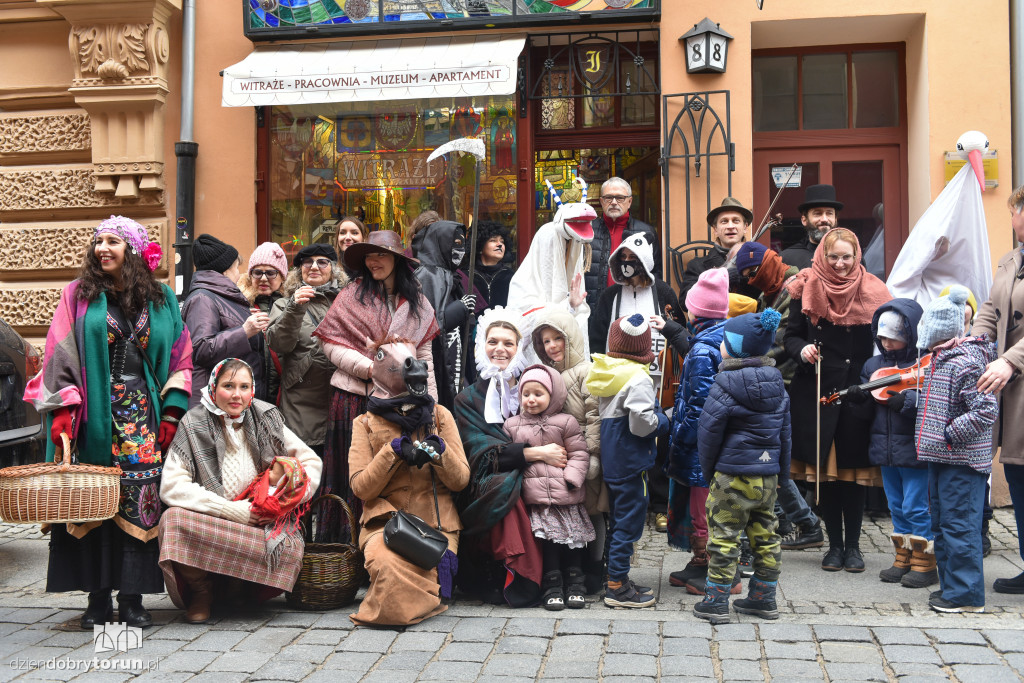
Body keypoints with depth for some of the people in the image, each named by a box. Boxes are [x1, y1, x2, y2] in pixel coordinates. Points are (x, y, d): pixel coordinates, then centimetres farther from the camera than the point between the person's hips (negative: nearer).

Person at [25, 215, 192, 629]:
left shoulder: (161, 299, 10)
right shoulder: (80, 295, 6)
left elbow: (180, 359, 9)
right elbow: (61, 357, 1)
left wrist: (171, 412, 1)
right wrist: (62, 408, -10)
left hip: (143, 416, 1)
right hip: (94, 415, -1)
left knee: (140, 502, -2)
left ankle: (132, 598, 6)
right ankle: (98, 598, 9)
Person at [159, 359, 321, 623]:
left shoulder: (266, 420, 4)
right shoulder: (194, 425, -2)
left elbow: (312, 461, 7)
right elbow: (171, 487, -12)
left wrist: (281, 500, -11)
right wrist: (235, 511, -18)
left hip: (262, 526, 1)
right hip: (209, 526, -1)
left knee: (290, 550, -30)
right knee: (173, 520, -32)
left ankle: (234, 587, 4)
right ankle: (201, 591, -3)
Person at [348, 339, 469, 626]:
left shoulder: (439, 415, 11)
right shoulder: (365, 423, 8)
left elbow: (460, 480, 5)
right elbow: (361, 487, -3)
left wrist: (439, 451, -14)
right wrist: (393, 451, -14)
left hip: (437, 523, 1)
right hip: (385, 523, -1)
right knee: (387, 565, -35)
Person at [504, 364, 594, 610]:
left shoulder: (566, 423, 4)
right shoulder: (512, 425, 11)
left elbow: (579, 455, 2)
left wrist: (571, 478, -12)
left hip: (565, 495, -1)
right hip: (534, 496, 1)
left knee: (572, 535, 4)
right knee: (547, 537, -2)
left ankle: (574, 583, 17)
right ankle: (552, 585, 8)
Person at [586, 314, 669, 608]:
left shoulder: (604, 373, 7)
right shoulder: (638, 379, -18)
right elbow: (642, 424, -22)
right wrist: (662, 421, -2)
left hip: (610, 458, 8)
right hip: (631, 461, -8)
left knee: (618, 519, 18)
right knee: (629, 521, -1)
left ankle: (617, 578, 26)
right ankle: (618, 587, 4)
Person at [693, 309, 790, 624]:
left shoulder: (725, 383, -13)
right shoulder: (777, 384, 8)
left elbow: (709, 430, -11)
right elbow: (785, 431, 14)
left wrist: (708, 469, 1)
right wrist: (782, 470, 21)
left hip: (733, 475, -7)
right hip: (768, 476, 7)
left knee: (723, 538, 0)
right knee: (765, 536, 14)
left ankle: (716, 602, 5)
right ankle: (764, 598, 24)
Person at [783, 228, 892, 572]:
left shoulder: (871, 290, 3)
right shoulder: (807, 289, 2)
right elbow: (791, 335, 6)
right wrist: (801, 349, -16)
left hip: (858, 390, 0)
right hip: (817, 390, 0)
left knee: (854, 468, 4)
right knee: (823, 469, 5)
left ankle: (853, 544, 18)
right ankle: (834, 544, 19)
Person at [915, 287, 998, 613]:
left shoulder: (966, 363, -19)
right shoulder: (940, 359, 11)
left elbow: (987, 410, -24)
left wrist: (948, 433, -21)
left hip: (963, 462, -10)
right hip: (941, 459, 10)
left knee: (959, 526, -4)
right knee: (942, 526, 16)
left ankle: (966, 595, 4)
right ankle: (950, 586, 27)